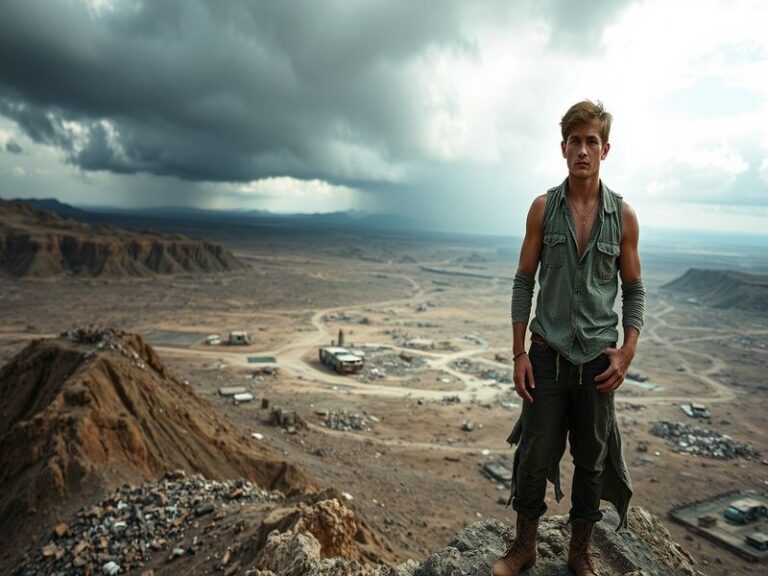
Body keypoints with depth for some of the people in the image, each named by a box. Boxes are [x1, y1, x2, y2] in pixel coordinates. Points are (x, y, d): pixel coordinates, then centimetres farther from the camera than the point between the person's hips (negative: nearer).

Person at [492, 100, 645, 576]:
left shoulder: (623, 216, -1)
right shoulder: (544, 208, -2)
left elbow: (634, 290, 6)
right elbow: (524, 283, 0)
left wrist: (627, 353, -6)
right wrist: (519, 353, -4)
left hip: (598, 357, 1)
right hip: (547, 354, 0)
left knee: (591, 460, 14)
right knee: (534, 456, 8)